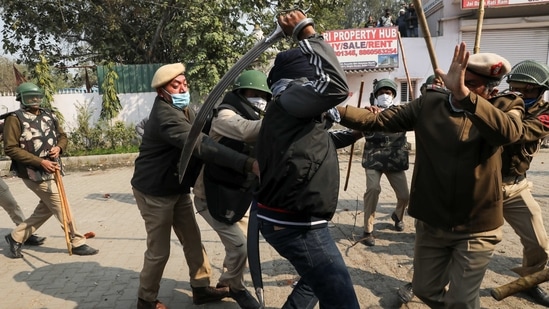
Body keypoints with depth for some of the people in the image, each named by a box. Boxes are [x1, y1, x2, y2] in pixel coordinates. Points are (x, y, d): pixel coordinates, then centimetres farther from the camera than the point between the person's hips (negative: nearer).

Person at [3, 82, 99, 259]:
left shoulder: (49, 116, 10)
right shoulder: (15, 119, -9)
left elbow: (62, 136, 19)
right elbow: (10, 148, -14)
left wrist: (59, 148, -6)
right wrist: (40, 161, -20)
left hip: (52, 170, 7)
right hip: (34, 173, -7)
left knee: (46, 208, 16)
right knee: (61, 206, -4)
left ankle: (16, 237, 31)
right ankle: (77, 243, 8)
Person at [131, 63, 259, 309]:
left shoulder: (182, 109, 6)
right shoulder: (165, 116, -29)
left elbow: (200, 138, 6)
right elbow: (201, 146, -42)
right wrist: (248, 164, -50)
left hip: (177, 189, 9)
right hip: (154, 192, -9)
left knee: (193, 240, 12)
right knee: (159, 251, 3)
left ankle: (201, 288, 26)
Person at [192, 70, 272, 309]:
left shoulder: (253, 119, 6)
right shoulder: (225, 117, -22)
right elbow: (247, 131, -44)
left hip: (238, 195, 8)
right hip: (213, 196, -8)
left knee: (245, 241, 17)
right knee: (239, 245, -7)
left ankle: (226, 281, 41)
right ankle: (235, 288, 21)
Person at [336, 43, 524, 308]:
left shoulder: (505, 107, -8)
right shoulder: (430, 103, -3)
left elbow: (508, 132, -32)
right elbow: (378, 120, -6)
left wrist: (464, 94, -44)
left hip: (476, 227, -3)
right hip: (430, 222, 3)